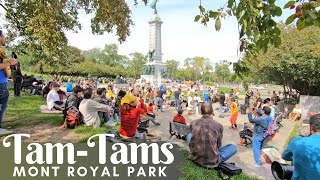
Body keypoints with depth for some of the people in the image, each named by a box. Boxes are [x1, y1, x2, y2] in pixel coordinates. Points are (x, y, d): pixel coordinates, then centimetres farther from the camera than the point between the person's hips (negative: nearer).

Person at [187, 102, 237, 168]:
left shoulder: (193, 123, -6)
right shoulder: (218, 126, -12)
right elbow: (219, 145, 3)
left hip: (195, 157, 2)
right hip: (212, 161, -2)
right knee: (233, 147, 19)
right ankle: (216, 161, 14)